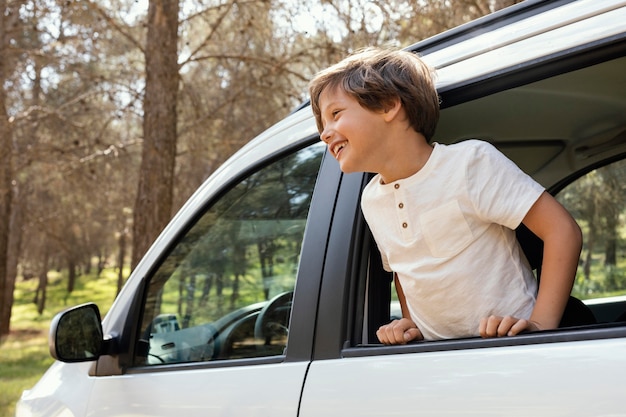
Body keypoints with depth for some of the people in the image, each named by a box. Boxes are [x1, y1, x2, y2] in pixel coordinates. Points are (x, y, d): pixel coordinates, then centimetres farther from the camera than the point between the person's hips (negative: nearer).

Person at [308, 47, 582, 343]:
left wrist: (542, 326, -21)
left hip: (511, 342, -4)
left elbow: (563, 229, -15)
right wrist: (410, 324, 5)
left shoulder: (470, 161, -13)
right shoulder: (371, 199, 6)